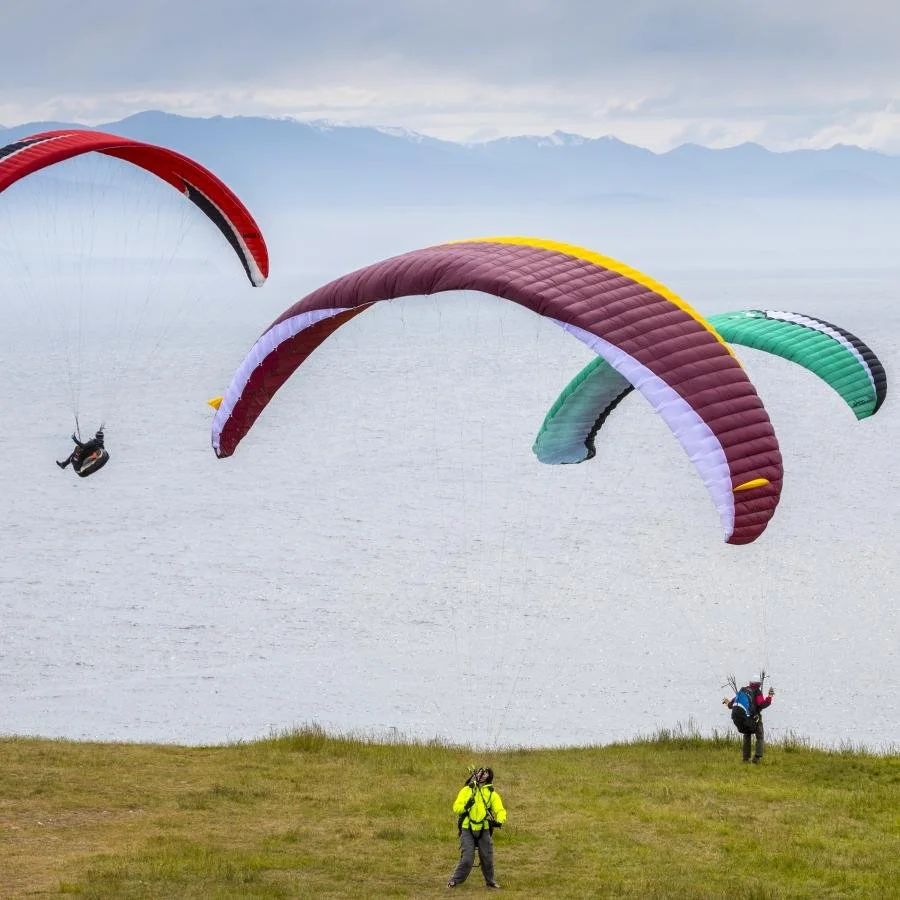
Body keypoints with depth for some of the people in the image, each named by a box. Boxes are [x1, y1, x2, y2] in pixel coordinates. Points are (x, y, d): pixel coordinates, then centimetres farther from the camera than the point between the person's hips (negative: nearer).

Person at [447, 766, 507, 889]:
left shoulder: (492, 793, 6)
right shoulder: (467, 790, 3)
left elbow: (500, 810, -2)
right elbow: (456, 808, -3)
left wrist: (499, 821, -23)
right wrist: (465, 806, -24)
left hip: (484, 830, 2)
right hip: (467, 829, -2)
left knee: (487, 858, 7)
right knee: (467, 858, -11)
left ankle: (490, 881, 27)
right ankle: (455, 880, 2)